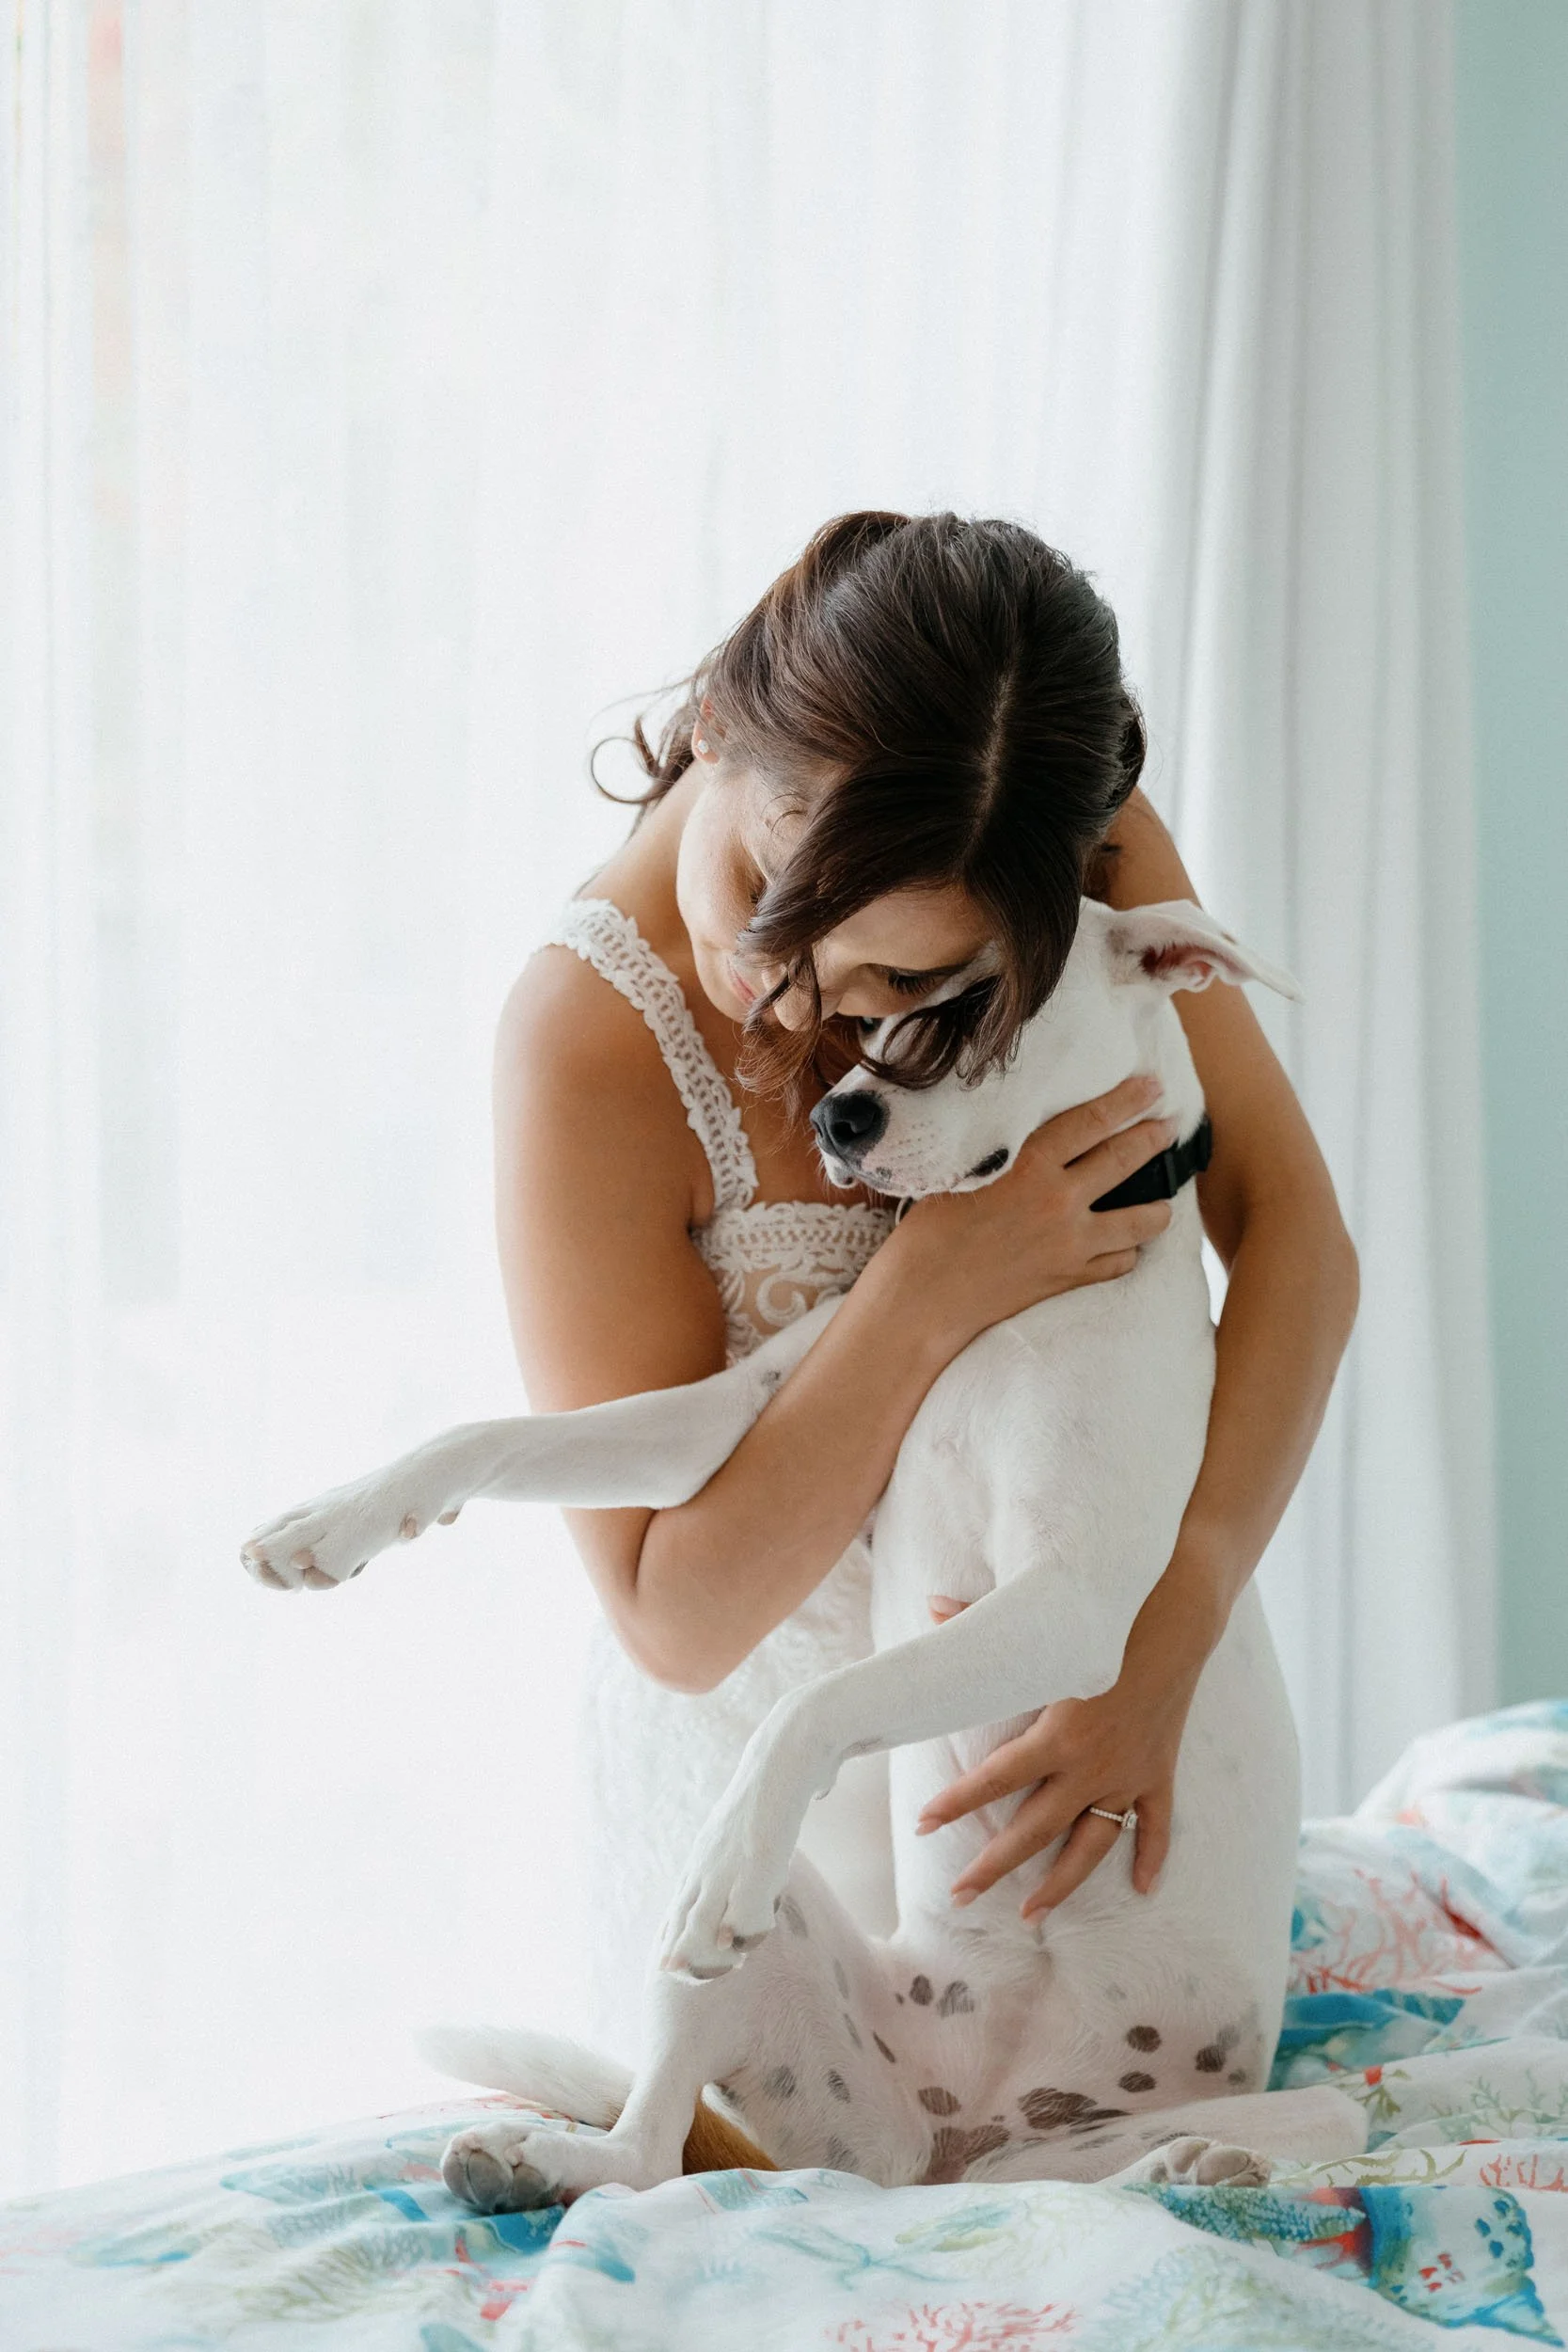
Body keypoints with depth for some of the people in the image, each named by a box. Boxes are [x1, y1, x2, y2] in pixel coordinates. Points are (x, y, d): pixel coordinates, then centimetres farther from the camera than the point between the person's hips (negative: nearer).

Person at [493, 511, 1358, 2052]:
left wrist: (1162, 1648, -29)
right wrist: (931, 1294, -36)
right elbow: (673, 1619, -25)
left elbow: (1294, 1236, -17)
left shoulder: (1082, 843, -18)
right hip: (776, 1744, -3)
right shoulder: (591, 1042, -29)